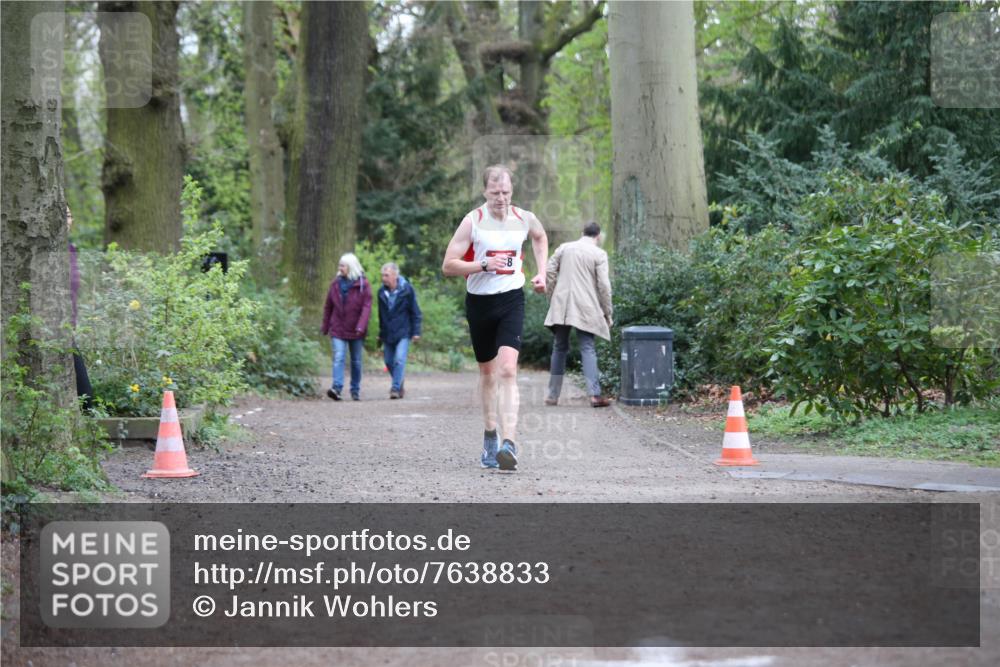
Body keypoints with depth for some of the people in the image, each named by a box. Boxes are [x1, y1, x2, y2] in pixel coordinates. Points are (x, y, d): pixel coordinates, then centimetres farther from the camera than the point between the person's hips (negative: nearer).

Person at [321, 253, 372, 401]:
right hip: (338, 330, 1)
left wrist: (361, 327, -25)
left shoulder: (363, 285, -5)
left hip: (355, 331, -1)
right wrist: (325, 328, 11)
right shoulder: (335, 284, 4)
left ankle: (355, 390, 20)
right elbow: (328, 307, 11)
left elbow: (366, 307, -13)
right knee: (338, 358, -15)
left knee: (356, 361, 9)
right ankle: (337, 387, -25)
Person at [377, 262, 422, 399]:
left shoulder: (407, 290, -8)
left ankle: (396, 388, -16)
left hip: (403, 332, -5)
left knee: (399, 359, -16)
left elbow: (415, 312, -3)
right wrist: (381, 334, 18)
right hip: (388, 334, 5)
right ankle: (399, 386, 26)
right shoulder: (382, 292, 5)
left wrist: (416, 331, -7)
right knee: (389, 361, 8)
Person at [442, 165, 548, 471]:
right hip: (479, 302, 0)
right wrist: (485, 264, -22)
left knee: (507, 370, -18)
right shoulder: (473, 221, -8)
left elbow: (540, 237, 26)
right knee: (487, 372, 13)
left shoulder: (524, 219, 0)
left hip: (511, 299, 0)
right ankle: (490, 436, 32)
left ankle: (509, 443, -26)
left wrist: (541, 273, 16)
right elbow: (448, 265, -10)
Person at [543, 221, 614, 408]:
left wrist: (552, 296, 15)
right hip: (585, 308, -3)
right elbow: (603, 285, -5)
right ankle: (594, 394, -16)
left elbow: (549, 272, 6)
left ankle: (553, 395, 14)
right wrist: (607, 313, 3)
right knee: (588, 349, -4)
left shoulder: (564, 248, 9)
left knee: (559, 348, 13)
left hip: (560, 307, 3)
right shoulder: (599, 254, -2)